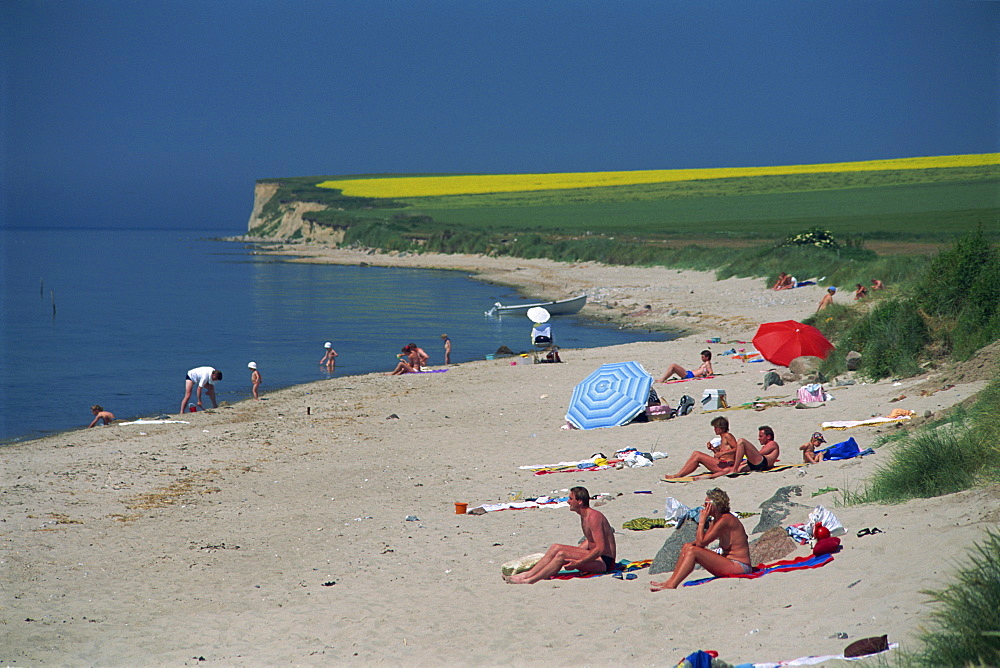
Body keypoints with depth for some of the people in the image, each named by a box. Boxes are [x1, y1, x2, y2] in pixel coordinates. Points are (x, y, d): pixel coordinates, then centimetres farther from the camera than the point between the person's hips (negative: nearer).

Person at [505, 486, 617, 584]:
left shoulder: (593, 517, -19)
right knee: (555, 547, -1)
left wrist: (578, 563, -28)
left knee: (562, 555, -24)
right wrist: (573, 553, 14)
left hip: (605, 562, -10)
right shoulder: (584, 516, 12)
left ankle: (530, 580, -26)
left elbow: (600, 548, -25)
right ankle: (529, 574, -9)